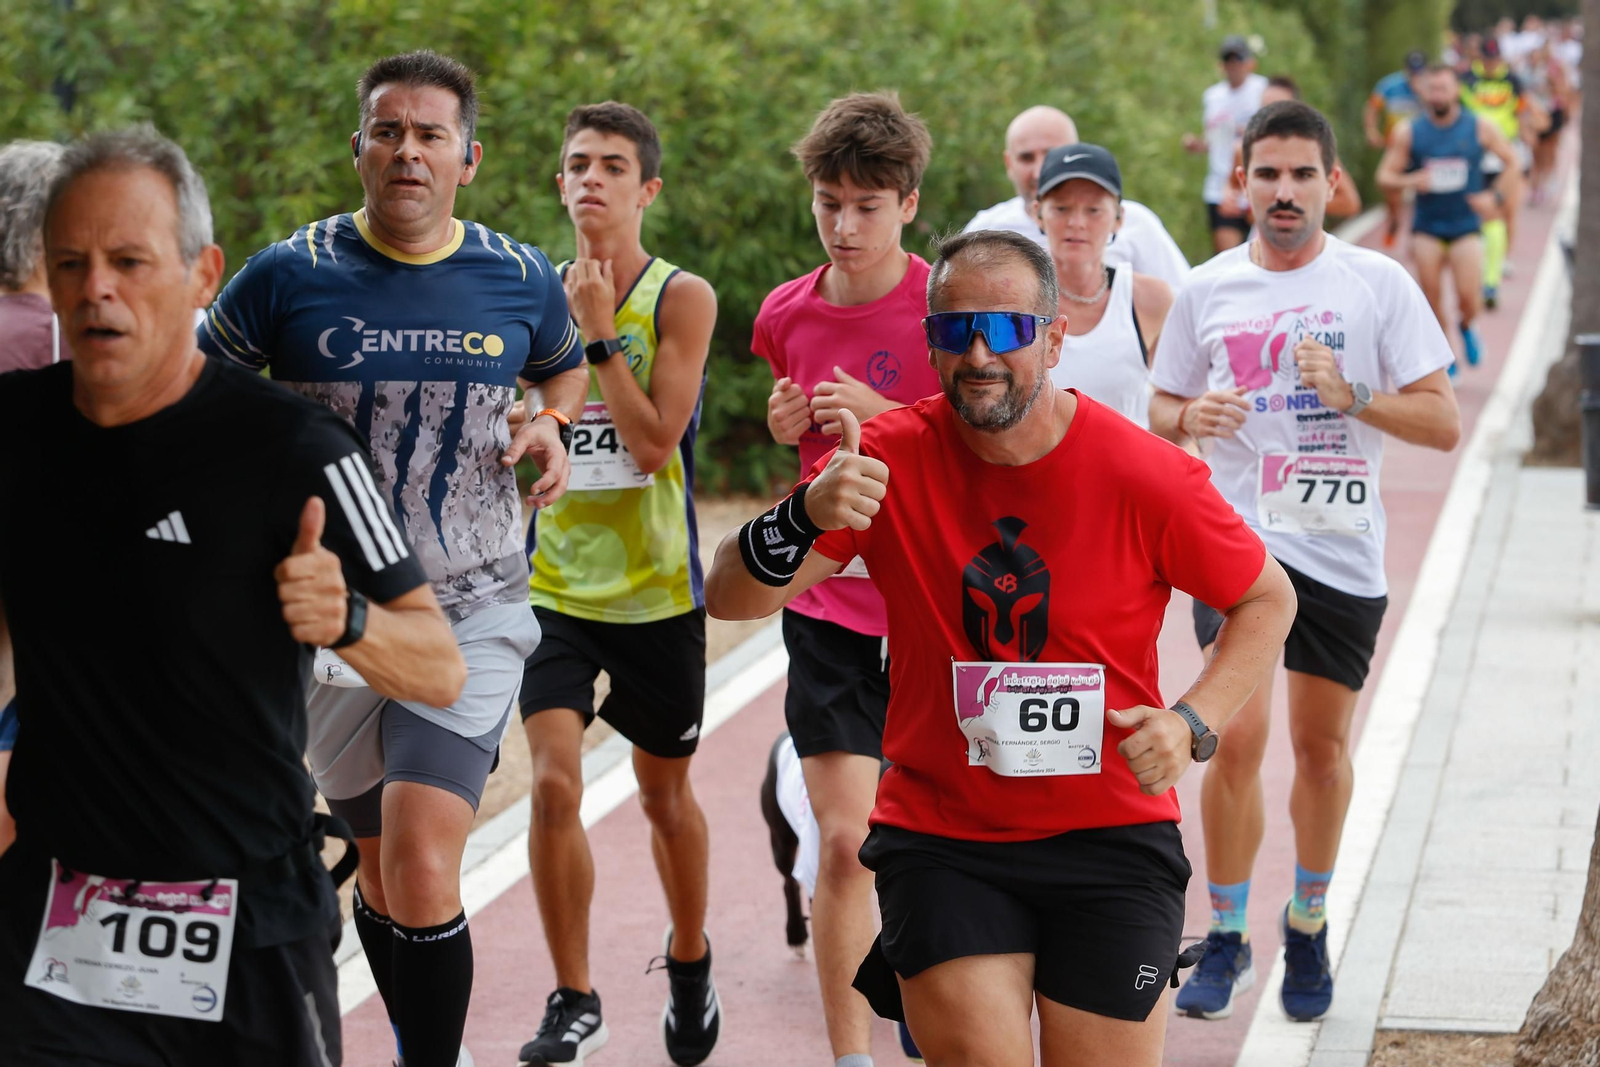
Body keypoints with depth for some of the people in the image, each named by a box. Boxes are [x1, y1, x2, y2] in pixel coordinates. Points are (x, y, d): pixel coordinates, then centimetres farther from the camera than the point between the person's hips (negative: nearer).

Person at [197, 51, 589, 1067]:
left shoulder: (523, 279, 2)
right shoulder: (290, 275, -3)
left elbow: (566, 367, 24)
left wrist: (552, 428, 2)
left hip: (474, 611, -1)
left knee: (423, 877, -18)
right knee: (384, 875, 13)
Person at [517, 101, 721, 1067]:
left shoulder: (681, 299, -7)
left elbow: (654, 442, -18)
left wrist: (599, 332, -19)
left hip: (655, 588, -2)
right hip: (556, 584, 2)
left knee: (665, 792, 13)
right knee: (555, 784, -13)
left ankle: (690, 959, 39)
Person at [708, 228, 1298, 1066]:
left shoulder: (1147, 477, -9)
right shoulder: (888, 460, -7)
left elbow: (1267, 598, 5)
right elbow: (729, 598, -11)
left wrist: (1193, 723, -11)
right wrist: (806, 517, -32)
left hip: (1110, 836, 0)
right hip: (941, 840, 0)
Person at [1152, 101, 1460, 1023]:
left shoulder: (1380, 283, -1)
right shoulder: (1208, 290, 5)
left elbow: (1445, 422, -2)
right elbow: (1161, 410, 16)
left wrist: (1351, 395, -17)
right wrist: (1191, 417, -8)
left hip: (1342, 548, 0)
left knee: (1323, 745, 10)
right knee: (1238, 736, -11)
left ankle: (1309, 923, 30)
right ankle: (1227, 938, 3)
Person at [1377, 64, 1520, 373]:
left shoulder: (1480, 128, -2)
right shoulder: (1408, 132, -2)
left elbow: (1512, 164, 7)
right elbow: (1385, 175, 0)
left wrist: (1495, 196, -8)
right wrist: (1410, 180, -21)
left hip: (1465, 224, -1)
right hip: (1426, 228, 1)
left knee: (1468, 297, -10)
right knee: (1432, 297, -1)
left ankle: (1466, 326, 24)